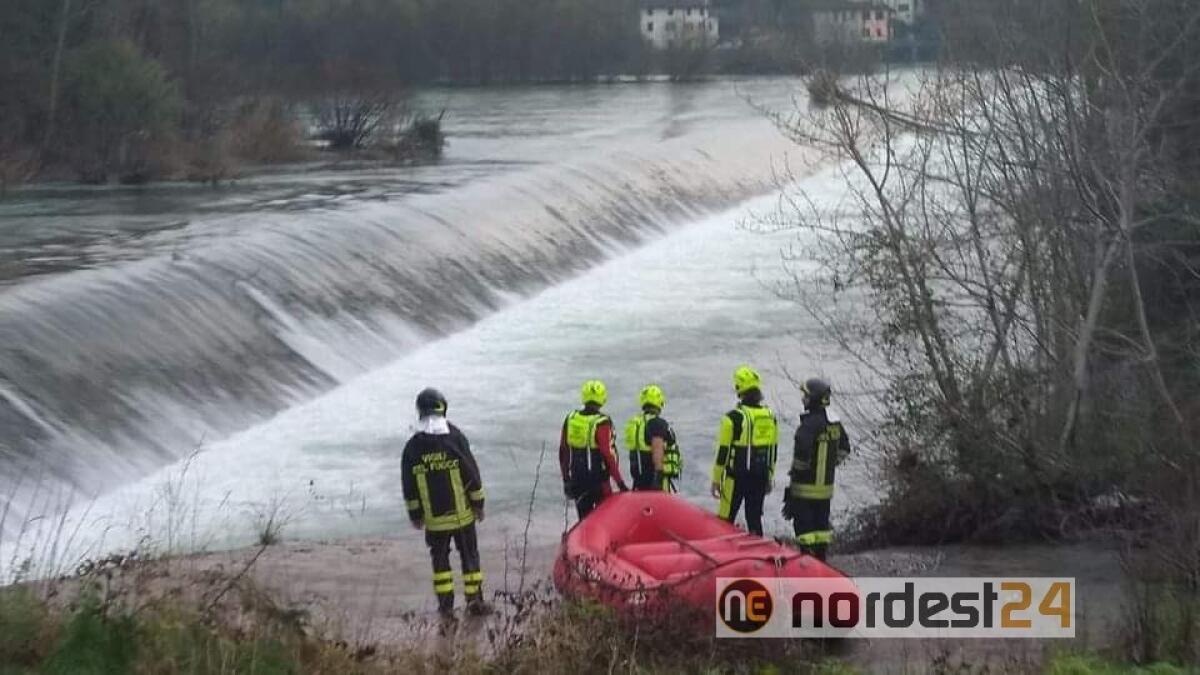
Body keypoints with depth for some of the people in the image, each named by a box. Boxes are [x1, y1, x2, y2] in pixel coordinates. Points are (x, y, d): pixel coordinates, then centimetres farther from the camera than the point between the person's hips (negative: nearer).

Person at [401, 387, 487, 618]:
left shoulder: (413, 447, -6)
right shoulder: (456, 439, -10)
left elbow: (408, 486, 0)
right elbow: (472, 475, -6)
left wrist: (415, 514, 10)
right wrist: (478, 504, 5)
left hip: (434, 519, 1)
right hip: (462, 513, -1)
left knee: (440, 558, 13)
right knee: (469, 556, 11)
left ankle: (445, 603, 10)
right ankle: (474, 600, 11)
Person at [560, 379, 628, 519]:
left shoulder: (571, 418, 3)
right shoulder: (601, 423, -15)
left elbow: (563, 451, 10)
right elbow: (609, 455, -18)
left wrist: (566, 478, 20)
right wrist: (620, 482, -12)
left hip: (576, 478, 5)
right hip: (598, 479, -5)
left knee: (584, 518, 11)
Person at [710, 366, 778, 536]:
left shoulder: (733, 418, -13)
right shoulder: (770, 416, 5)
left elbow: (723, 451, -9)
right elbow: (773, 450, 12)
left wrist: (716, 480, -1)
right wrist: (769, 478, 21)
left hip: (737, 477, -5)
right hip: (760, 477, 5)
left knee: (726, 520, 2)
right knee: (754, 518, 12)